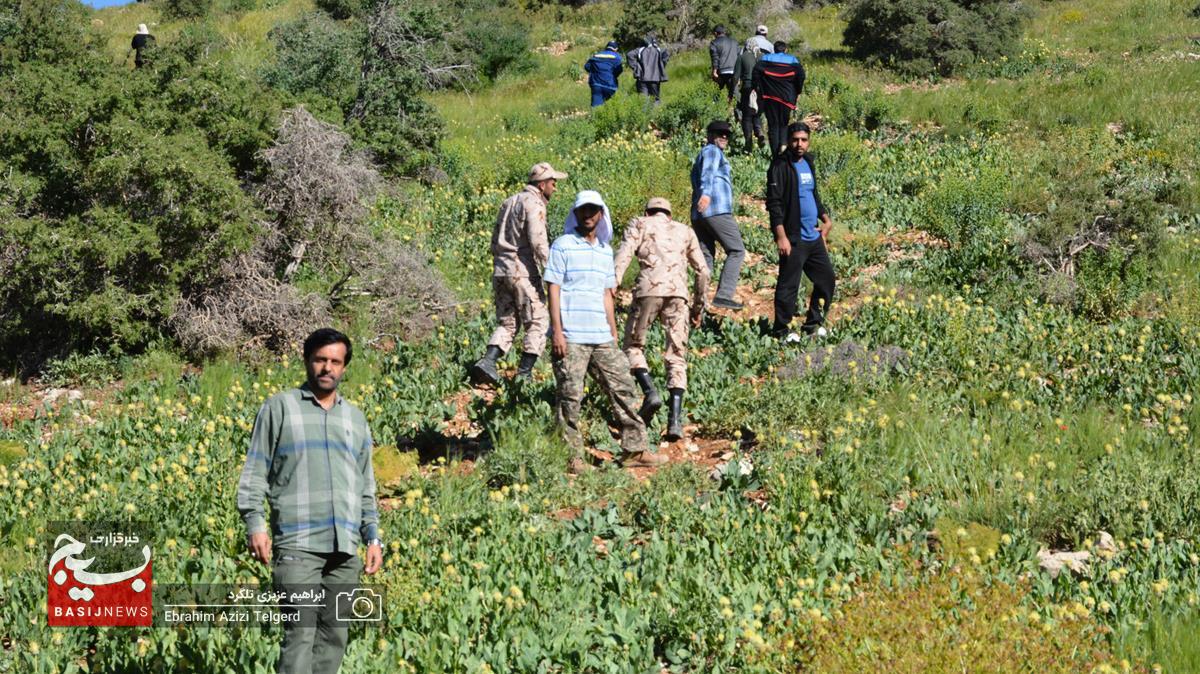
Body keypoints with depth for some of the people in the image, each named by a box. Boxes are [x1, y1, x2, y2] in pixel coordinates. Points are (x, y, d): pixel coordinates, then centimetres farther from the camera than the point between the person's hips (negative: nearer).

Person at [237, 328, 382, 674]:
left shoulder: (355, 418, 19)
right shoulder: (279, 407, 6)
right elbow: (255, 472, 3)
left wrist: (373, 536, 14)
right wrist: (255, 524, -9)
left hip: (345, 546, 5)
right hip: (297, 544, -5)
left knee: (335, 633, 5)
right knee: (300, 632, -12)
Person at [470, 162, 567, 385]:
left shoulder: (509, 202, 19)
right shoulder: (534, 204, -8)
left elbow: (495, 240, 21)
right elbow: (538, 242, -18)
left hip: (500, 271, 8)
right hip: (523, 272, -8)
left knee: (507, 322, 12)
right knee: (537, 322, 1)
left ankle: (488, 361, -7)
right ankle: (524, 373, -3)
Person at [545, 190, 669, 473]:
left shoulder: (606, 251, 17)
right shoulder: (563, 246, -2)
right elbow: (553, 289, -6)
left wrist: (613, 332, 18)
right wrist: (557, 331, -13)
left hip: (601, 336, 6)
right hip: (571, 337, -6)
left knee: (624, 388, 6)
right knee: (570, 397, -3)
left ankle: (634, 450, 12)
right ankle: (571, 457, 5)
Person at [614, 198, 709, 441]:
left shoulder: (640, 224, 19)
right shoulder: (685, 231, 28)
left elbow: (624, 255, 1)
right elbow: (703, 271, 25)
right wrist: (698, 306, 32)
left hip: (649, 289, -2)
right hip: (678, 293, 2)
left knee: (633, 345, 16)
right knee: (676, 356, 5)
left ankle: (650, 392, -8)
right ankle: (675, 419, -7)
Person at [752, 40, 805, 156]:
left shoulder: (765, 58, 6)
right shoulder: (793, 60, 6)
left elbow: (756, 72, -9)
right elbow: (801, 75, -8)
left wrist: (757, 88, 0)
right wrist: (797, 91, 4)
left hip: (769, 96, 0)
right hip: (787, 97, 0)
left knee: (773, 125, 5)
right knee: (784, 123, 14)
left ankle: (775, 152, -2)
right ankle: (783, 143, -13)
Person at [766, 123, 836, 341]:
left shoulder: (807, 162, 14)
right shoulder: (780, 166, -12)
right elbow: (773, 203, -17)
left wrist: (826, 219, 15)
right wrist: (781, 236, -21)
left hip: (814, 237, 8)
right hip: (793, 239, -8)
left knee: (826, 278, 13)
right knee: (788, 285, -3)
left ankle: (814, 323, 25)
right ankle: (782, 329, 9)